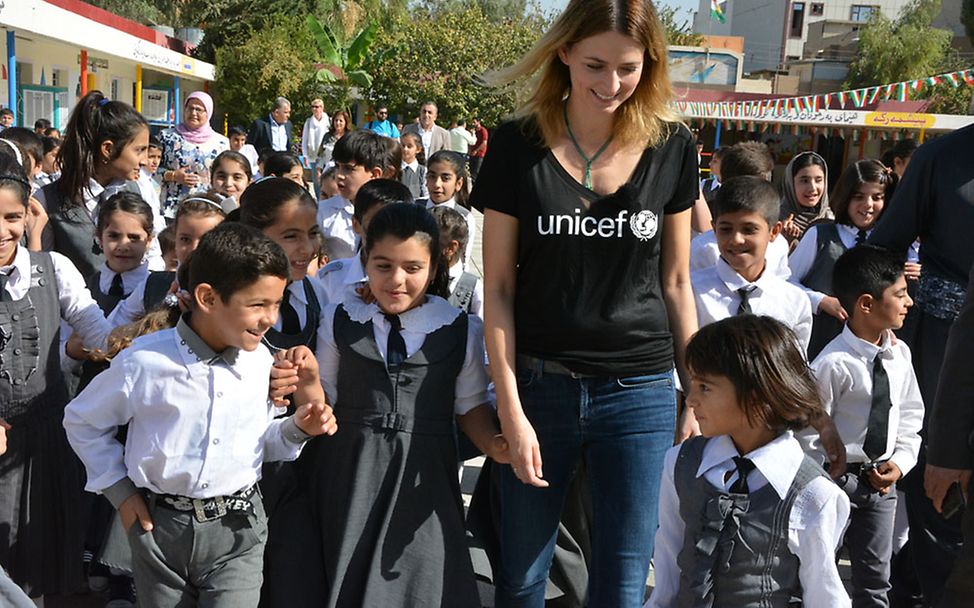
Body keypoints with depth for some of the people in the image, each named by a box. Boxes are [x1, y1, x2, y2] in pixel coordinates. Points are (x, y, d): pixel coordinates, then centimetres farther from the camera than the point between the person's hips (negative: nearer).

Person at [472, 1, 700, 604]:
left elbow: (675, 282, 7)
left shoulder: (672, 148, 0)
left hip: (641, 392, 1)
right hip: (539, 387, 0)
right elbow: (498, 287, -4)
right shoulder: (518, 145, -5)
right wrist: (511, 411, -9)